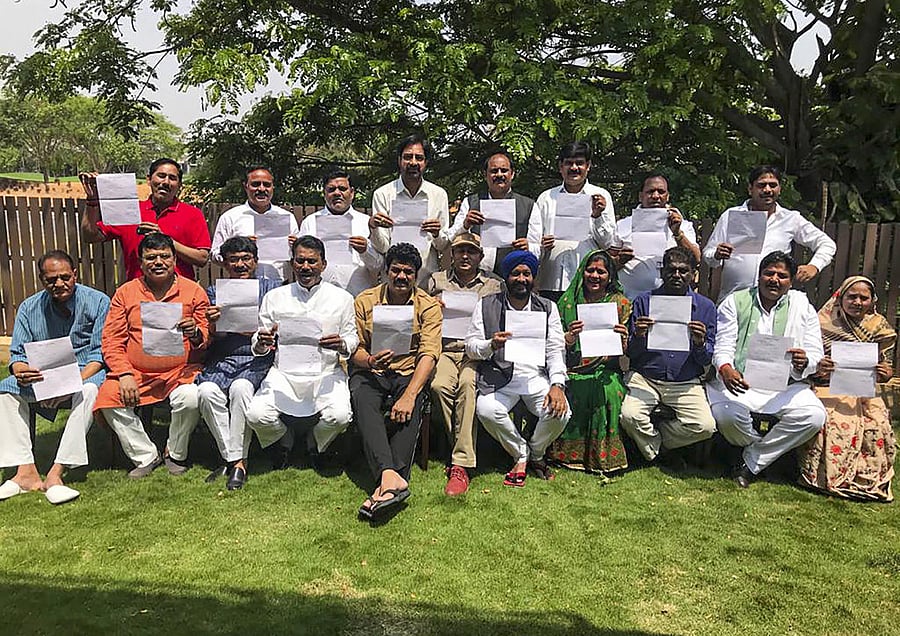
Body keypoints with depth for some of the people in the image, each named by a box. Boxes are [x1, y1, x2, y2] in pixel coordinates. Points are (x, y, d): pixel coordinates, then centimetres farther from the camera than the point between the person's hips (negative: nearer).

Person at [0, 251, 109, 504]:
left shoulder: (98, 302, -8)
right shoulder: (29, 308, 4)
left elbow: (100, 354, -11)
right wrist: (21, 372, -23)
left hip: (86, 372, -4)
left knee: (88, 391, -36)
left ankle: (56, 473, -36)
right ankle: (26, 470, -23)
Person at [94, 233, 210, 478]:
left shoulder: (194, 291, 5)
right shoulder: (125, 293, 9)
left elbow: (208, 339, 7)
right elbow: (112, 341, 5)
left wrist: (195, 334, -18)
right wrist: (124, 374, -9)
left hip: (181, 371, -2)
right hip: (135, 373, 2)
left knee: (190, 399, -30)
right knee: (109, 399, -22)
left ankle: (176, 454, -1)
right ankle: (146, 456, -2)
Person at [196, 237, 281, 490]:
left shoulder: (271, 287, 13)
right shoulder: (214, 291, 18)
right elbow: (208, 340, 11)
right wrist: (211, 325, -12)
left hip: (257, 358, -2)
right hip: (221, 360, 2)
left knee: (240, 387, -34)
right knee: (207, 391, -29)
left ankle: (238, 461, -24)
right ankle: (232, 458, -17)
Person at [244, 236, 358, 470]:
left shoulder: (342, 298, 6)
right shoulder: (274, 297, 9)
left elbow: (352, 339, 8)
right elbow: (258, 346, 10)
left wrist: (341, 344, -17)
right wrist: (261, 343, -15)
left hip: (326, 373, -1)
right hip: (284, 373, 1)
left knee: (339, 416, -28)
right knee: (256, 416, -24)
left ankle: (315, 444, 11)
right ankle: (284, 441, 15)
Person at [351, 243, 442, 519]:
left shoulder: (428, 306, 1)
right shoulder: (365, 301, 6)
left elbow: (429, 354, -11)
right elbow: (354, 349, 4)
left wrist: (410, 394, -27)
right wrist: (370, 360, -23)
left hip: (409, 374, 0)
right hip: (370, 373, 1)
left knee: (408, 410, -33)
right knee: (363, 401, -33)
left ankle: (385, 485, -38)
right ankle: (392, 477, -47)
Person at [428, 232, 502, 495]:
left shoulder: (494, 285, 15)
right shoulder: (437, 281, 18)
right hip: (445, 348, 2)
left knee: (467, 383, -34)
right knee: (439, 385, -32)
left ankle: (461, 464, -34)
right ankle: (464, 452, -18)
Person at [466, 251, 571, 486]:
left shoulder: (548, 308, 11)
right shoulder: (486, 306, 7)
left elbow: (555, 350, 4)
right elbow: (470, 347, 3)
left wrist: (557, 384, -14)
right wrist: (491, 345, -20)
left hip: (537, 376, 1)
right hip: (501, 376, -1)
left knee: (560, 412, -27)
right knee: (486, 410, -32)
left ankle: (536, 453, 9)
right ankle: (521, 455, 0)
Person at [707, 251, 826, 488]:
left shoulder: (803, 307, 10)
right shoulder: (736, 302, 6)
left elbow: (816, 354, 4)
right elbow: (723, 346, -3)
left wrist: (803, 363, -23)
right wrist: (725, 368, -27)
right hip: (739, 381, -2)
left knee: (814, 415, -25)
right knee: (726, 414, -33)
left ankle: (752, 462, -7)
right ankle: (768, 449, 4)